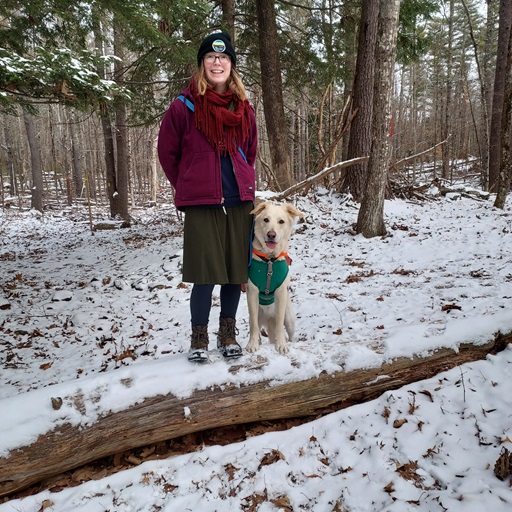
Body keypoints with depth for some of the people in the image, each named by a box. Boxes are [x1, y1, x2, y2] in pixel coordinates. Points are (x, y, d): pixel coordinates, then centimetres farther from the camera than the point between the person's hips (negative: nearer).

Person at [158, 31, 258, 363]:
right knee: (206, 274, -3)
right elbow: (167, 152, 5)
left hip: (240, 202, 4)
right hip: (201, 205, -4)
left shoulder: (244, 108, 10)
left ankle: (228, 333, 25)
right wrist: (188, 188, 8)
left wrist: (243, 183, 15)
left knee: (236, 271, 7)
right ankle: (199, 338, 16)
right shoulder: (184, 106, -2)